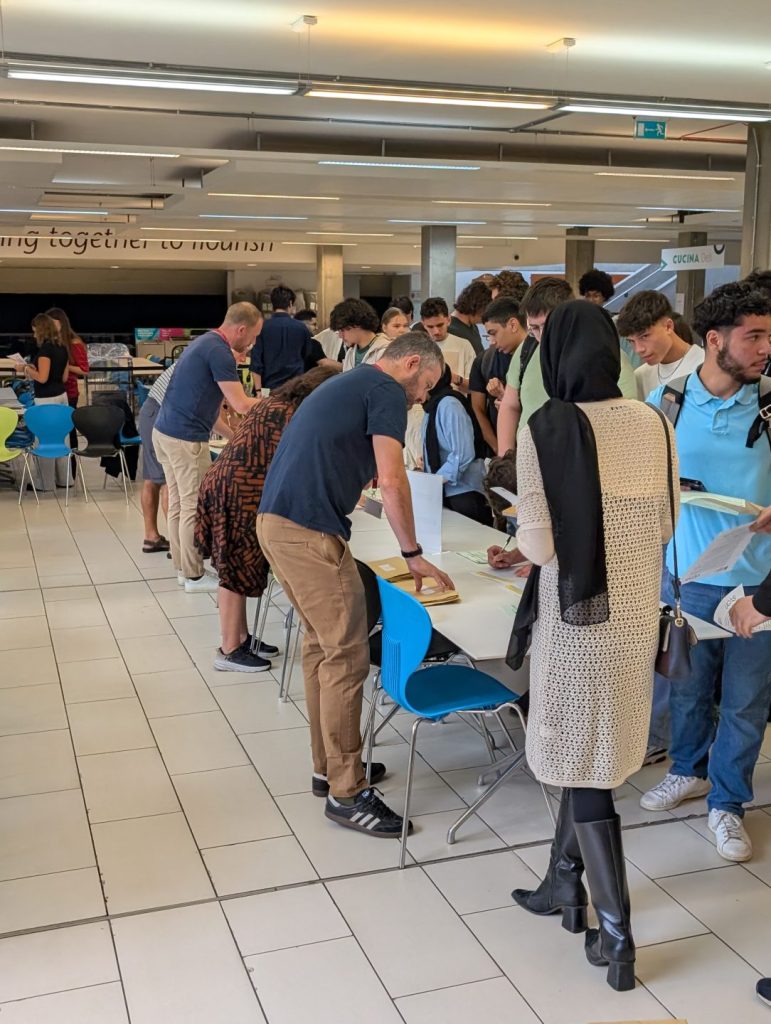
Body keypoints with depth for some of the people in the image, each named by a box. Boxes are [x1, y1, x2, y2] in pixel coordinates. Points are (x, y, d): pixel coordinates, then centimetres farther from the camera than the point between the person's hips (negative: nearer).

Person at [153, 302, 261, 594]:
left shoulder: (206, 342, 15)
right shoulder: (219, 351, -17)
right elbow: (241, 406, -18)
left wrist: (234, 436, 20)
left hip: (165, 432, 10)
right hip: (185, 439, -10)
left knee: (178, 503, 15)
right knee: (195, 507, 0)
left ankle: (182, 568, 24)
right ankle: (194, 576, 8)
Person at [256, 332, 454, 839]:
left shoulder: (349, 384, 25)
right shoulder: (387, 391, -5)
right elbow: (392, 481, -14)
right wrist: (413, 554, -5)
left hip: (276, 521, 10)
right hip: (309, 531, -10)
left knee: (322, 644, 18)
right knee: (347, 657, -4)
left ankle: (329, 765, 28)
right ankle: (345, 792, 4)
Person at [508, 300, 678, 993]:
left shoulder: (547, 429, -16)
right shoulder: (654, 424, -1)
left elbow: (538, 546, -17)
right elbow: (664, 526, 8)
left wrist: (526, 529, 4)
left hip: (576, 614, -5)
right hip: (637, 612, 6)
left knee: (582, 764, 7)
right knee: (594, 752, 20)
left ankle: (616, 935, 13)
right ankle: (565, 882, 37)